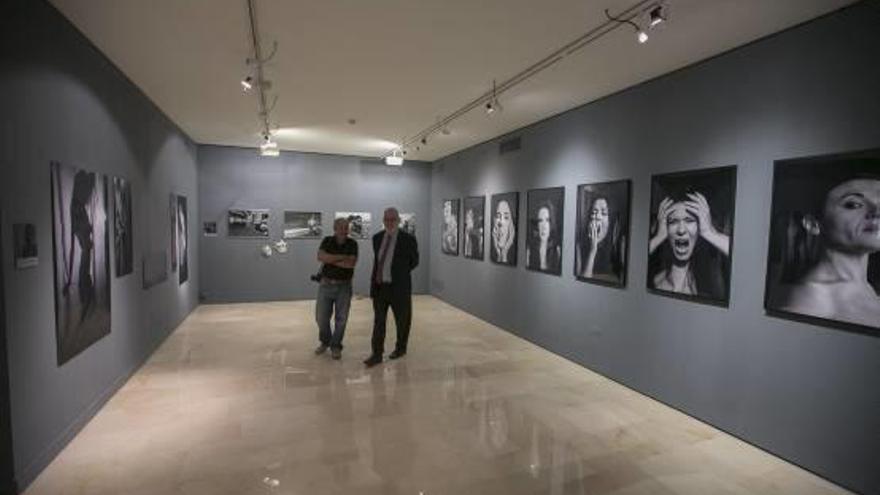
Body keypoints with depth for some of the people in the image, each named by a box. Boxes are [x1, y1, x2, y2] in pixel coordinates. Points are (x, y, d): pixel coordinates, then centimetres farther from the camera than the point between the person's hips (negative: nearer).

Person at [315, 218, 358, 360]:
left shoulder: (352, 244, -4)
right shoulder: (327, 241, 0)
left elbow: (351, 264, -18)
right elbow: (320, 256, -18)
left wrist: (330, 260, -13)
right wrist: (342, 257, -19)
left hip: (344, 286, -1)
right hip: (326, 284, 1)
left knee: (341, 318, 3)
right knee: (321, 317, 7)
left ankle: (336, 346, 20)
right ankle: (325, 342, 31)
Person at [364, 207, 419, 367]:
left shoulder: (408, 239, -10)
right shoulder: (377, 238, 5)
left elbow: (414, 262, 3)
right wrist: (374, 279, 13)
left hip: (399, 288, -3)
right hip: (379, 287, 4)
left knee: (402, 321, 12)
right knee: (378, 321, 4)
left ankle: (400, 348, 33)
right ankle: (377, 354, 11)